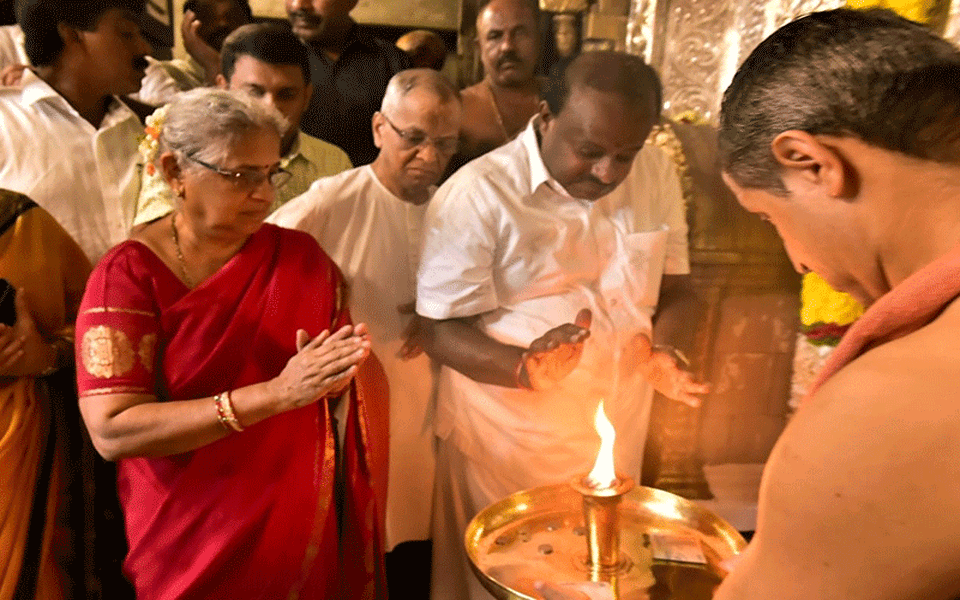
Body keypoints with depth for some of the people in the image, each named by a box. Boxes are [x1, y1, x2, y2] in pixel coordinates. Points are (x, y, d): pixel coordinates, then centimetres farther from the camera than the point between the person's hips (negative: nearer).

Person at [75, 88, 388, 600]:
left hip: (306, 521, 3)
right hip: (192, 540, -2)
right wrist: (275, 393, -30)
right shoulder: (128, 274, -12)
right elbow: (110, 431, -21)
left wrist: (332, 376, -25)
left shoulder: (300, 256, -3)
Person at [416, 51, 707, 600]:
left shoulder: (659, 176, 0)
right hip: (502, 439, -4)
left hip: (616, 439, 5)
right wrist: (523, 365, -30)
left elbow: (675, 290, 10)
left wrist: (661, 348, -11)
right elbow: (439, 329, -12)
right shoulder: (476, 194, -16)